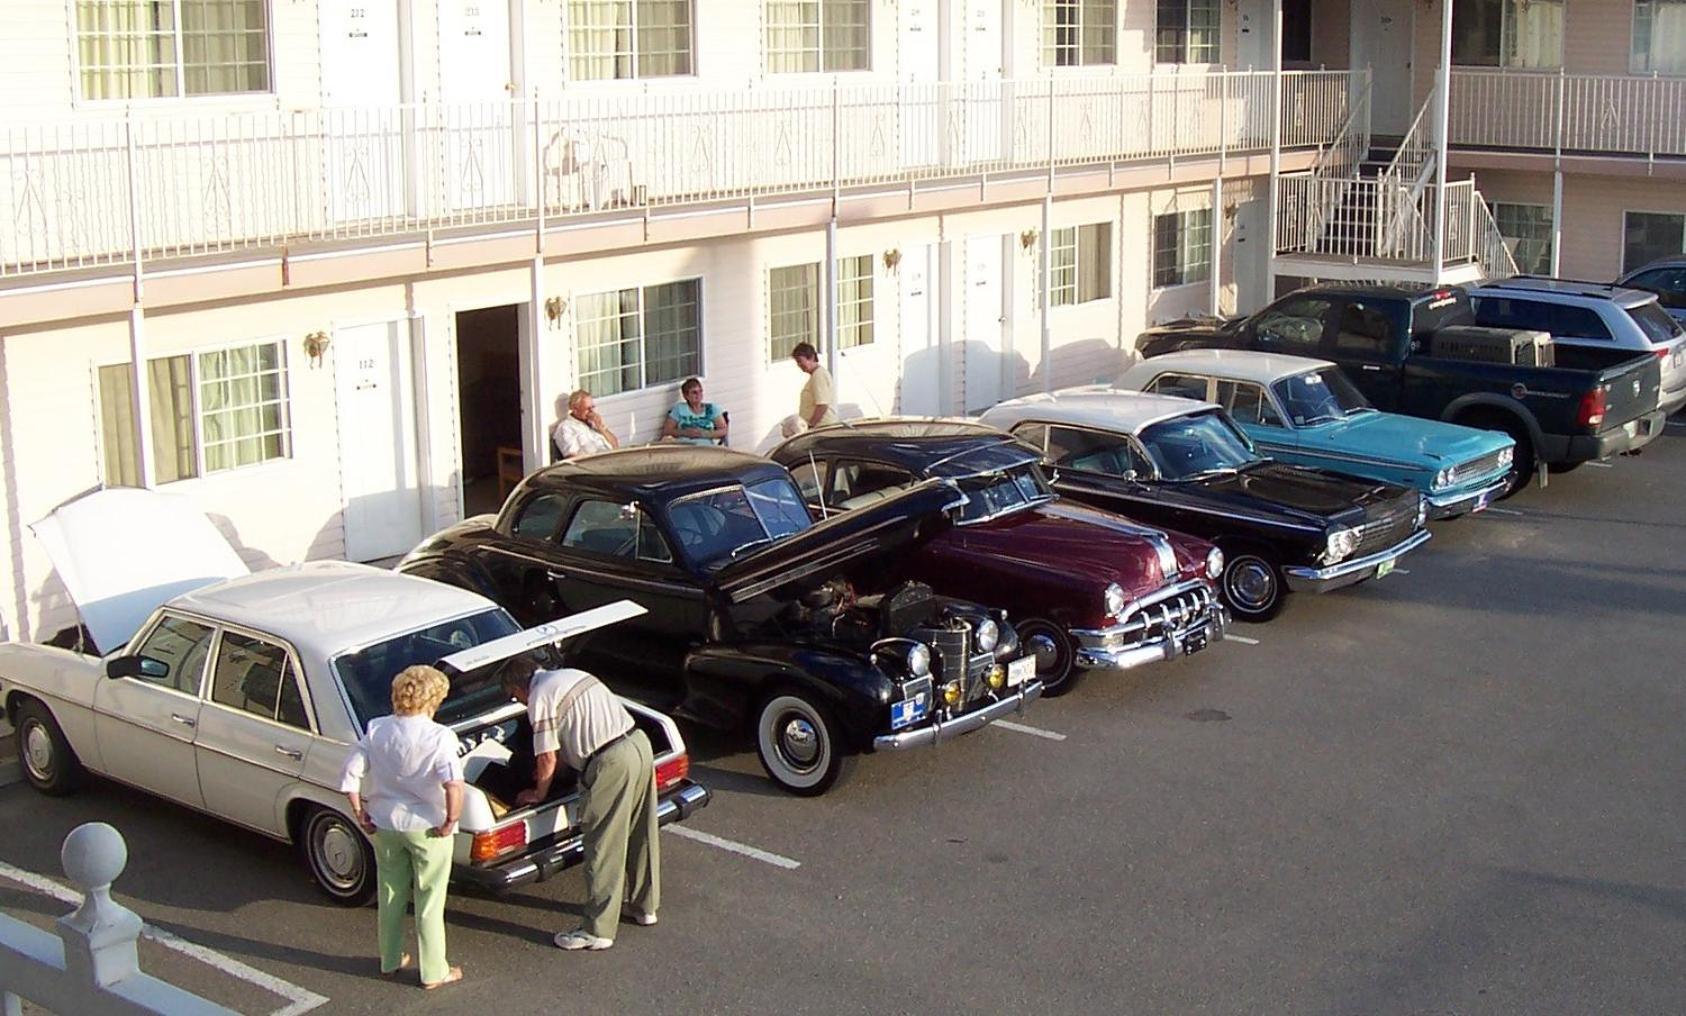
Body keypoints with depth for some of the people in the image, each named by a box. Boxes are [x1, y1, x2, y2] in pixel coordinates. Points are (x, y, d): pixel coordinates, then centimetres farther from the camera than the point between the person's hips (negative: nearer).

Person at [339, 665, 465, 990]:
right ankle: (434, 972, 21)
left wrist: (360, 813, 4)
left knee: (390, 894, 23)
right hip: (426, 828, -4)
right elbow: (454, 784, -32)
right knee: (429, 902, 11)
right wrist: (450, 821, -18)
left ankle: (390, 961, 37)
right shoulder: (439, 737, -20)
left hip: (384, 825, 4)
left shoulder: (377, 730, -7)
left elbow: (350, 774, -6)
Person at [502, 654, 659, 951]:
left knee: (603, 848, 0)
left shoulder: (540, 698, -6)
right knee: (640, 835, 22)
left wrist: (539, 793, 16)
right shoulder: (571, 675, 20)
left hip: (612, 762, -9)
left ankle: (597, 931, 7)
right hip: (639, 742, 9)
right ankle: (643, 906, 37)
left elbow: (548, 759, -3)